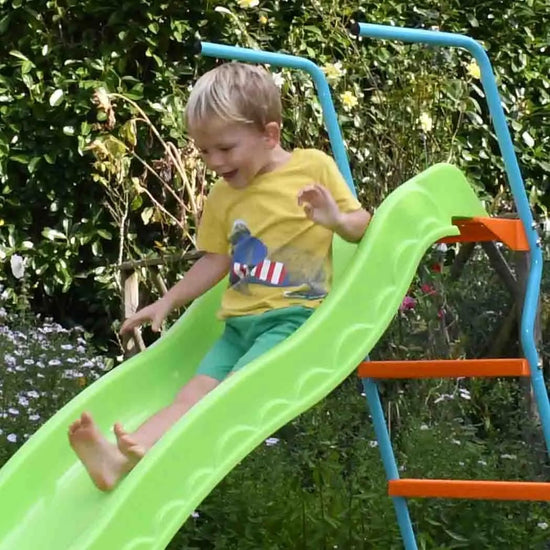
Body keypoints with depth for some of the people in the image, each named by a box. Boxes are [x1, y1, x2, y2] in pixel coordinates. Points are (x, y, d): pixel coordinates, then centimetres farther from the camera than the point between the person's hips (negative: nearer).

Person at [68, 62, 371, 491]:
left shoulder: (314, 167, -2)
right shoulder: (222, 198, 14)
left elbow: (363, 227, 0)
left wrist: (336, 219, -22)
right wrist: (167, 303, 19)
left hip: (297, 315, -5)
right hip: (241, 322, 5)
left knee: (235, 390, -27)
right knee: (195, 393, -17)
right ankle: (120, 457, -39)